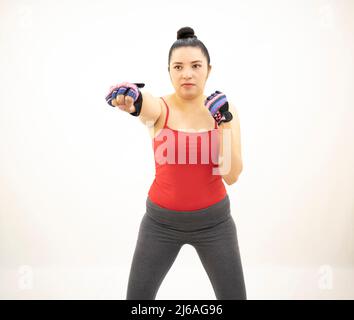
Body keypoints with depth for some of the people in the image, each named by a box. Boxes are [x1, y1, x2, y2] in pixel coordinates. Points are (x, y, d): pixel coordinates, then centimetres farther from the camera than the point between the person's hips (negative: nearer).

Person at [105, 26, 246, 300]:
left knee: (234, 297, 9)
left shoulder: (223, 110, -4)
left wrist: (225, 124, -20)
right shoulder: (160, 108, -9)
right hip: (161, 220, -1)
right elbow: (145, 106, -36)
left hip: (213, 220, 1)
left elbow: (231, 176, -11)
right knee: (137, 297, 6)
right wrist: (128, 102, -59)